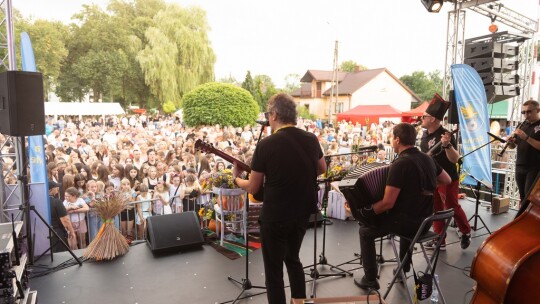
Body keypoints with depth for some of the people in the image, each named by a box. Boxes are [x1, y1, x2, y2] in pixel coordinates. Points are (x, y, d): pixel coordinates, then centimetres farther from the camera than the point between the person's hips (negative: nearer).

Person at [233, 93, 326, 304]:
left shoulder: (266, 145, -19)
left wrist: (236, 178, 9)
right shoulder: (311, 139, -2)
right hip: (303, 212, 6)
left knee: (273, 270, 10)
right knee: (292, 258, 27)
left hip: (275, 216, -6)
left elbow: (253, 188, -10)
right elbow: (322, 169, 16)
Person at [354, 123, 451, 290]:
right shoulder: (427, 159, 2)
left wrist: (364, 210, -11)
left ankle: (370, 279, 15)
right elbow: (447, 180, 19)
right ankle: (404, 269, 45)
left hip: (407, 221, -8)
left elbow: (387, 203, -25)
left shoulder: (400, 164, -22)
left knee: (365, 230, 10)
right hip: (425, 220, 8)